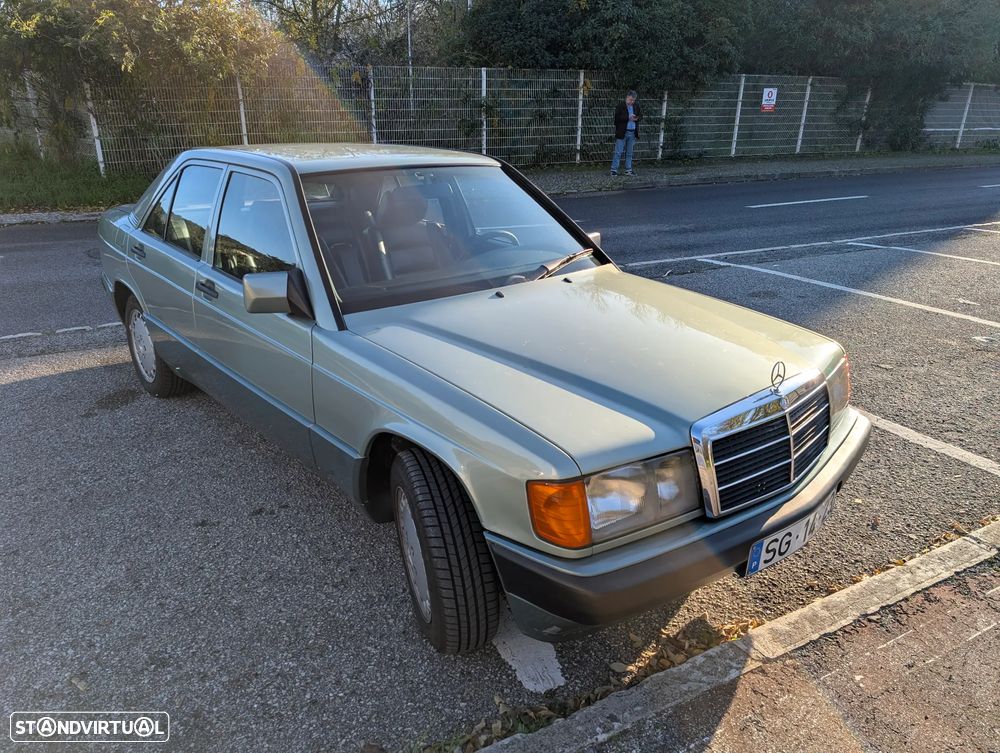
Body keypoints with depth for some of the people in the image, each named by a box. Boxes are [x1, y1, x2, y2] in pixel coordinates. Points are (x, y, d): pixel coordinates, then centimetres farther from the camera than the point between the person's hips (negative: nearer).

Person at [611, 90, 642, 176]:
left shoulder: (636, 106, 9)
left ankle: (628, 170, 16)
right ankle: (614, 169, 0)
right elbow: (617, 118, -15)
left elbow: (641, 116, 13)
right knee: (618, 152, -4)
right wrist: (628, 118, -20)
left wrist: (636, 118, -9)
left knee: (629, 153, 10)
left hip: (632, 133, 5)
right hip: (622, 133, -5)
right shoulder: (620, 106, -6)